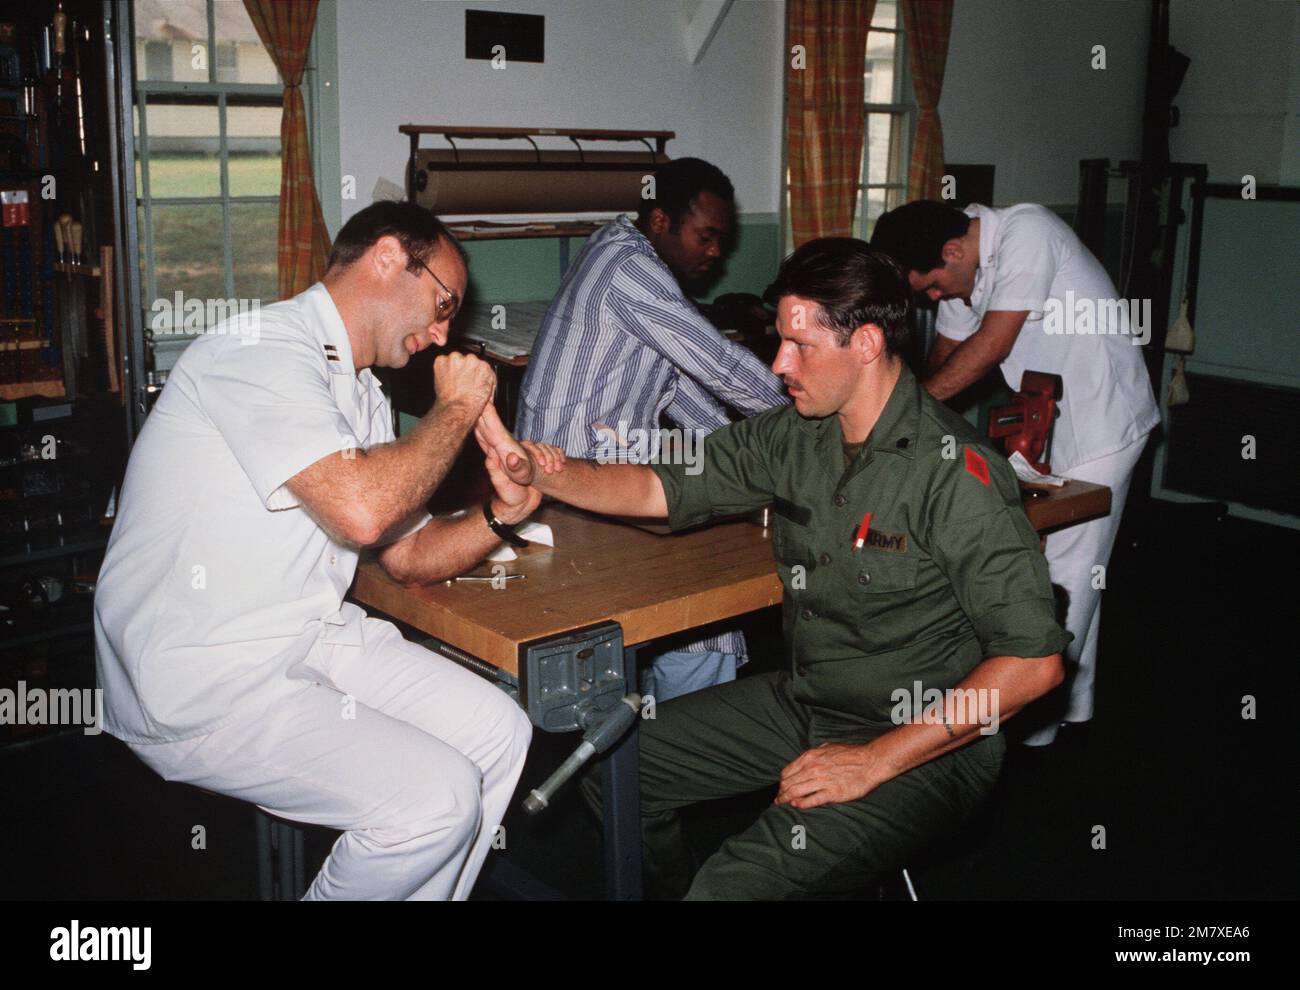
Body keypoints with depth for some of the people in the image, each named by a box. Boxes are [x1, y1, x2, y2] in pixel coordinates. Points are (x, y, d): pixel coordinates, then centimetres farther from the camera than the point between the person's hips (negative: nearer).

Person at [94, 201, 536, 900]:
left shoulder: (362, 394, 14)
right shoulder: (263, 347, -16)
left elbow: (408, 555, 17)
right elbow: (359, 509, -30)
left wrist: (499, 514, -2)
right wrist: (456, 408, -14)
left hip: (312, 637, 9)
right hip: (203, 685, -9)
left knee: (499, 733, -1)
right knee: (439, 795, -20)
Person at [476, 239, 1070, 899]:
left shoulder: (954, 470, -22)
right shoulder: (794, 435, 0)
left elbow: (1034, 660, -23)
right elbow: (661, 489, 5)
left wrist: (876, 760, -22)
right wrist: (535, 469, -11)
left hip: (926, 744, -7)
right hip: (801, 703, 7)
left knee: (739, 881, -28)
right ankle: (667, 888, 31)